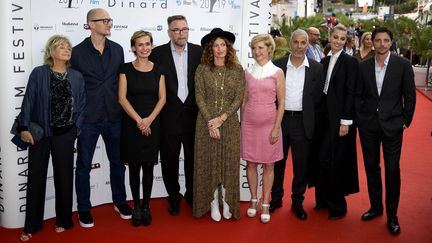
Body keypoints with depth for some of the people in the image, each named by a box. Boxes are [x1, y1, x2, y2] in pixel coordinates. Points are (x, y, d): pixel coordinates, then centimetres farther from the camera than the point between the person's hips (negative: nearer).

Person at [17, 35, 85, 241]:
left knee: (64, 177, 10)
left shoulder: (77, 77, 2)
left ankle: (63, 221, 25)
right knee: (36, 177, 5)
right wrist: (24, 127, -13)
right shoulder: (38, 73, -4)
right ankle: (32, 225, 18)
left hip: (65, 135, 2)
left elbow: (81, 105, 5)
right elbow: (28, 101, -7)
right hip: (39, 133, -1)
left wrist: (76, 128, -3)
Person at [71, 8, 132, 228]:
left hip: (114, 117, 3)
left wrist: (122, 110, 9)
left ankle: (119, 201, 32)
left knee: (118, 161, 14)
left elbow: (122, 81, 10)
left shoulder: (117, 49, 5)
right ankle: (83, 208, 23)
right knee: (84, 165, 8)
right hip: (88, 118, -3)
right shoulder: (78, 52, -6)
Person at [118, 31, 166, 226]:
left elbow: (162, 98, 1)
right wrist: (138, 120, -14)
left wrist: (149, 119, -12)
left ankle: (146, 206, 17)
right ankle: (136, 206, 16)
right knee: (134, 167, 5)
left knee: (148, 167, 6)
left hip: (152, 124, 1)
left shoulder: (158, 70, 6)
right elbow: (122, 98, -5)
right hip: (131, 124, -1)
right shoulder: (126, 69, 0)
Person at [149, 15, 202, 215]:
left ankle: (192, 194, 30)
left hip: (193, 115, 1)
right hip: (169, 117, -1)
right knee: (169, 159, 10)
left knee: (193, 158, 12)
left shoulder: (199, 52, 2)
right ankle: (174, 196, 28)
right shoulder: (157, 53, -2)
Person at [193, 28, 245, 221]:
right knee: (208, 163, 4)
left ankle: (227, 202, 19)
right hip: (206, 123, 0)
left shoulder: (237, 70, 2)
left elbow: (238, 98, -2)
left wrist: (221, 119, -12)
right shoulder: (202, 69, 1)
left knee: (229, 163, 5)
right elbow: (199, 98, -3)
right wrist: (210, 122, -12)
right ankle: (214, 203, 16)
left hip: (229, 123, 0)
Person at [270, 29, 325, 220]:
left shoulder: (316, 68, -1)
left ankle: (297, 202, 22)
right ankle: (276, 198, 28)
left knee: (301, 165, 7)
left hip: (302, 122, -1)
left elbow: (318, 97, 1)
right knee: (277, 162, 12)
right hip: (280, 119, 1)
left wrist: (306, 114, -1)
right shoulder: (277, 65, 0)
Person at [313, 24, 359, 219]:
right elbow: (322, 89, 11)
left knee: (334, 160, -2)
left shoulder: (350, 62, -8)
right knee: (321, 158, 11)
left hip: (339, 117, -6)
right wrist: (318, 115, 5)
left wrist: (345, 122, -16)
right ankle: (323, 199, 26)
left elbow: (350, 93, -12)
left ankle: (337, 206, 13)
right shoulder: (324, 61, 11)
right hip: (324, 115, 6)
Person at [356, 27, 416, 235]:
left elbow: (410, 96, -1)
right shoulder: (364, 66, 2)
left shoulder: (403, 65, -4)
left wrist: (405, 121, -2)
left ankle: (392, 215, 13)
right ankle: (375, 207, 28)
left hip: (392, 124, -2)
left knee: (392, 169, 0)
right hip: (368, 124, 3)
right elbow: (358, 95, 7)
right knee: (371, 167, 12)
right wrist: (361, 117, 2)